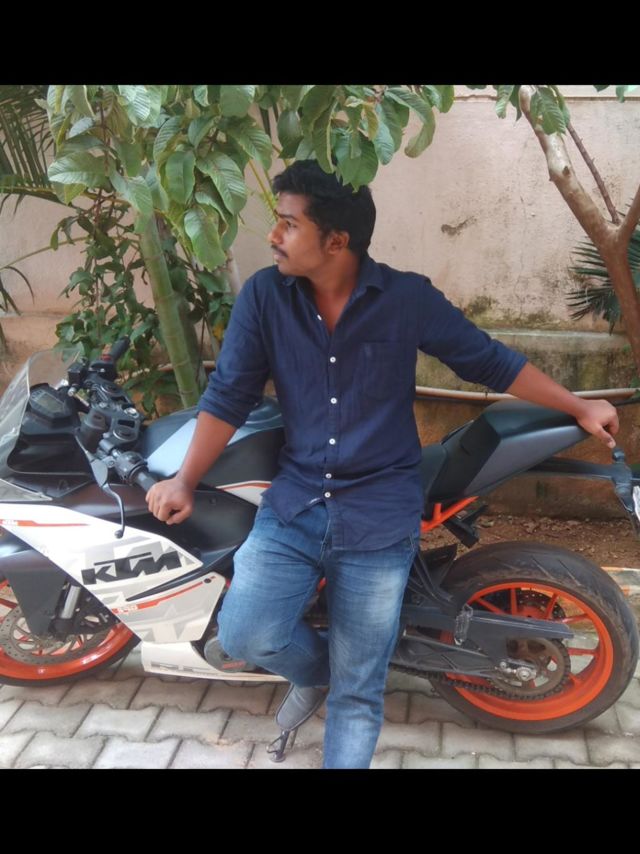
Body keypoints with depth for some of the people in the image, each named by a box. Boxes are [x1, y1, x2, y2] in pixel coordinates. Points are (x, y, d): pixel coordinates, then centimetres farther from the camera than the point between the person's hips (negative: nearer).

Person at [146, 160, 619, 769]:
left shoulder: (408, 298, -6)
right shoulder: (262, 295, -2)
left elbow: (488, 361, 4)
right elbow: (228, 395, 1)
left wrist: (579, 408, 8)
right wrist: (186, 481, -6)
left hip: (378, 516, -2)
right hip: (293, 504, 2)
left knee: (357, 694, 6)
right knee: (244, 635, -16)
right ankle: (315, 669, 19)